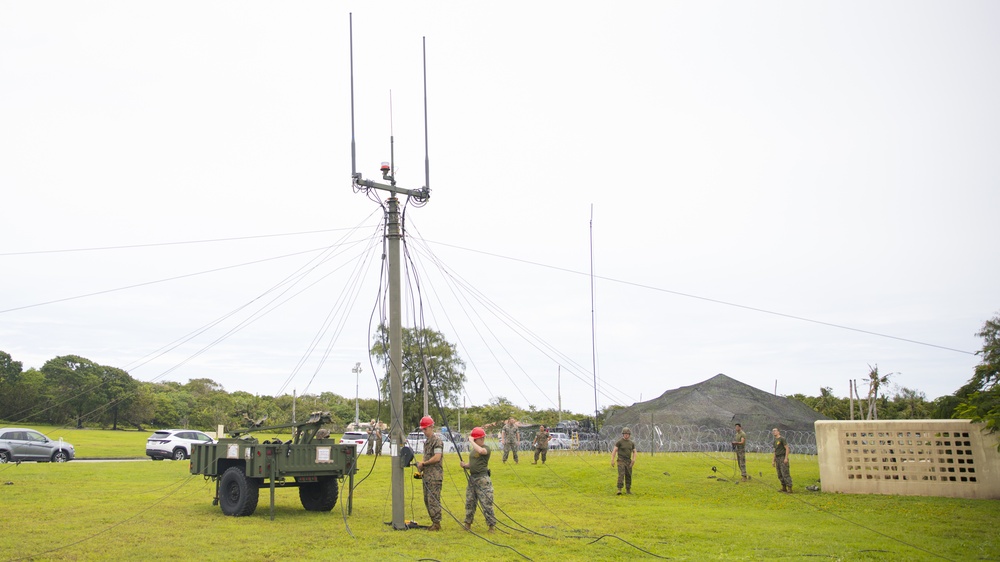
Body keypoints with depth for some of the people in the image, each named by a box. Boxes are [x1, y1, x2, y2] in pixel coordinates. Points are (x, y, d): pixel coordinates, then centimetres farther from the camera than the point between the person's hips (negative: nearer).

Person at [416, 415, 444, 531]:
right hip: (427, 475, 10)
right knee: (427, 500, 12)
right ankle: (434, 522, 18)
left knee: (433, 500, -9)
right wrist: (421, 465, 7)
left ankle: (437, 523, -4)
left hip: (435, 476, -10)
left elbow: (437, 458, -20)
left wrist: (424, 463, -12)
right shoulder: (426, 441, 18)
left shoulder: (437, 441, -12)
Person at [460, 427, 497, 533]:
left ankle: (492, 525, 4)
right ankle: (468, 523, 24)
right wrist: (465, 465, 1)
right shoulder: (473, 450, 15)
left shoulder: (486, 448, -10)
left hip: (482, 479, -8)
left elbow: (480, 450, -35)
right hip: (472, 478, 8)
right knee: (469, 502, 13)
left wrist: (471, 441, -23)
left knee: (486, 503, -5)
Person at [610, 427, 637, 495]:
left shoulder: (631, 443, 9)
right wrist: (612, 460, -13)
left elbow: (634, 452, 14)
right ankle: (619, 490, -20)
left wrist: (633, 459, -3)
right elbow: (614, 451, -6)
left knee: (628, 476, 7)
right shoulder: (619, 442, -5)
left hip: (628, 461, 5)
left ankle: (628, 490, 20)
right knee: (621, 475, -16)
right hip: (621, 461, -5)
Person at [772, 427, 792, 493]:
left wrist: (786, 458, -19)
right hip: (777, 458, 8)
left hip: (782, 458, -8)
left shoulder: (782, 439, -6)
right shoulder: (775, 441, 18)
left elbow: (787, 448, -12)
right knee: (780, 475, 8)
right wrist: (773, 461, 20)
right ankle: (784, 487, 14)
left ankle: (789, 488, -14)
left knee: (785, 473, -13)